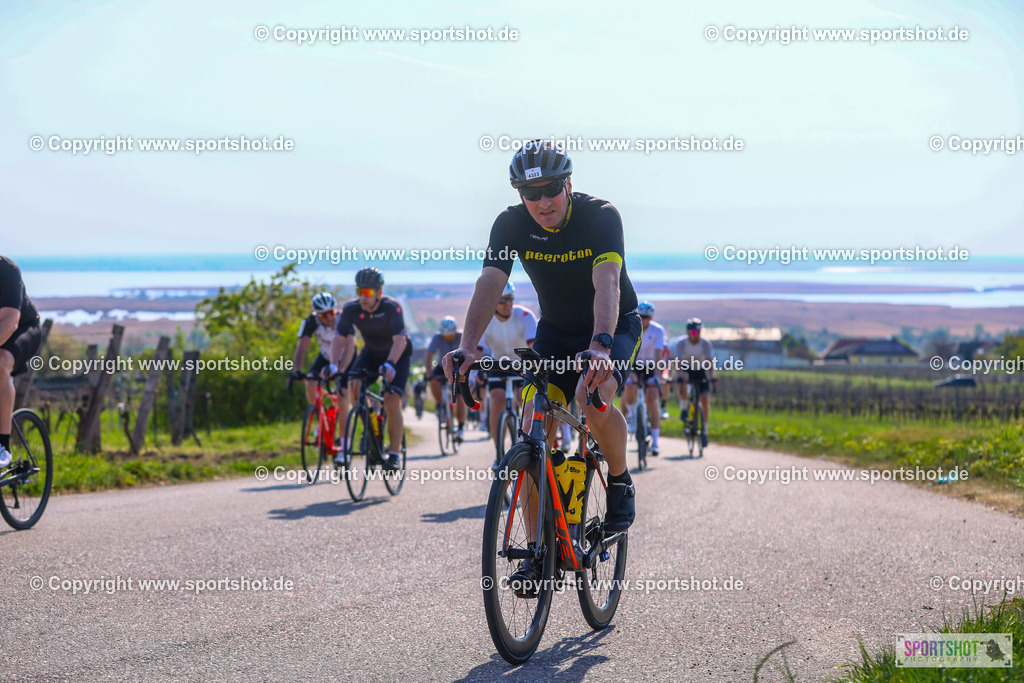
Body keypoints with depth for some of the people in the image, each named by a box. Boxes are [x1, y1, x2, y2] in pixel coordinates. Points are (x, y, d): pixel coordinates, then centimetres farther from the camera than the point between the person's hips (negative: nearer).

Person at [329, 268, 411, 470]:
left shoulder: (391, 307, -30)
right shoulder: (351, 309, -20)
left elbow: (400, 340, -39)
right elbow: (339, 339, -24)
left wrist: (389, 365, -56)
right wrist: (333, 365, -41)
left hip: (398, 354, -4)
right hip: (371, 352, 4)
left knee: (392, 400, -21)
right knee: (354, 385, -23)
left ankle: (395, 453, -11)